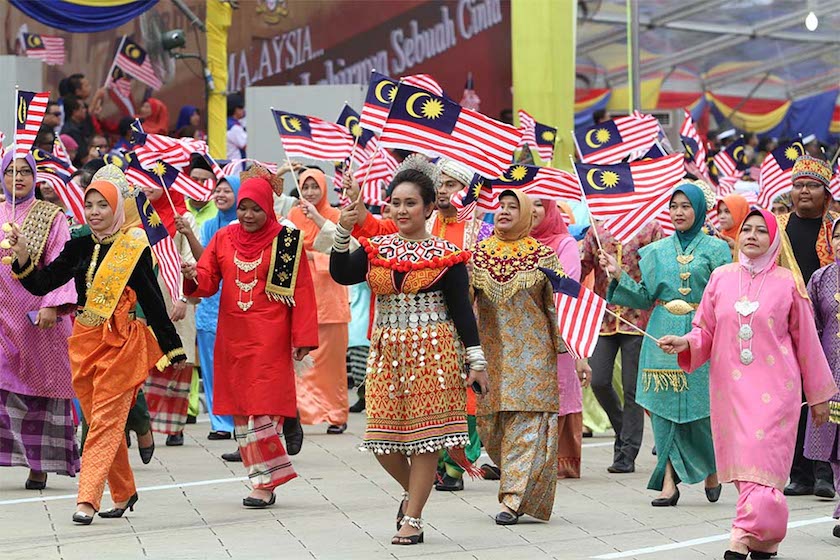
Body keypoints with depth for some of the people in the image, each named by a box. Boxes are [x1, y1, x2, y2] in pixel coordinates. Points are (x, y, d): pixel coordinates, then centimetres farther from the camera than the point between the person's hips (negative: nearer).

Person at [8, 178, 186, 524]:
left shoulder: (134, 248, -5)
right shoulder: (79, 247, 8)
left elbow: (151, 300, -5)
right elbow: (42, 284, 4)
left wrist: (173, 348, -5)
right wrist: (23, 257, -14)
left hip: (120, 343, -6)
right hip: (84, 341, 6)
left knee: (106, 420, -8)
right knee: (98, 420, 11)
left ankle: (87, 499, -11)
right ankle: (123, 492, 24)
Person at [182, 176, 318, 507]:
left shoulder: (286, 241, -2)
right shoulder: (223, 239, 10)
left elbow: (301, 291, -3)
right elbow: (208, 281, 5)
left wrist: (303, 338, -7)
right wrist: (193, 277, -19)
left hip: (269, 338, -5)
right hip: (232, 337, 5)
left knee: (262, 409, -9)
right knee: (240, 411, 7)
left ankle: (266, 482, -2)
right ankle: (263, 479, 16)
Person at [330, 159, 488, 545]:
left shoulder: (447, 256, -2)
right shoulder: (375, 249, 7)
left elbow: (461, 311, -2)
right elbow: (341, 275, -9)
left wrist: (476, 360, -6)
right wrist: (342, 232, -19)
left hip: (433, 352, -3)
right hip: (387, 351, 4)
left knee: (425, 434, 0)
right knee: (381, 438, 5)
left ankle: (412, 519, 10)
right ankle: (412, 491, 33)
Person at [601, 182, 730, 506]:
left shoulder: (715, 249, 6)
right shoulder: (658, 251, 13)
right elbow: (645, 297, 10)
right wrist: (618, 275, -2)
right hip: (663, 336, 3)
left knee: (700, 409, -3)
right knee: (664, 407, -2)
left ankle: (712, 468, 25)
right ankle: (669, 482, 1)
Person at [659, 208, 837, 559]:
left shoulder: (787, 283, 0)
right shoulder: (721, 278, 6)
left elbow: (806, 341, 6)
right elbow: (706, 332, 12)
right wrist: (683, 343, -10)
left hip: (774, 389, -3)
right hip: (730, 388, 3)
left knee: (761, 463, -10)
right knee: (742, 462, 5)